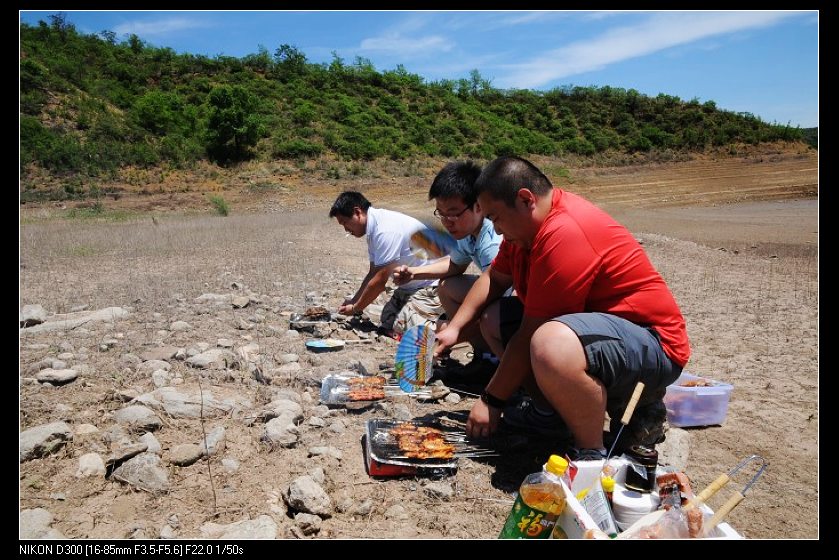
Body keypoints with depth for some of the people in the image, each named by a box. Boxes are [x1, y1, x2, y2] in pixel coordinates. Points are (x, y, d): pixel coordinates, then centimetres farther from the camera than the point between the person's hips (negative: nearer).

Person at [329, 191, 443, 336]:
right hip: (412, 285, 10)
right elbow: (373, 274, 13)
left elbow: (379, 281, -22)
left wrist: (355, 308, -8)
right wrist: (353, 301, 10)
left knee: (400, 327, -20)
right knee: (388, 322, 8)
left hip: (430, 287, -10)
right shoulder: (374, 228, 4)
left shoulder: (385, 230, -26)